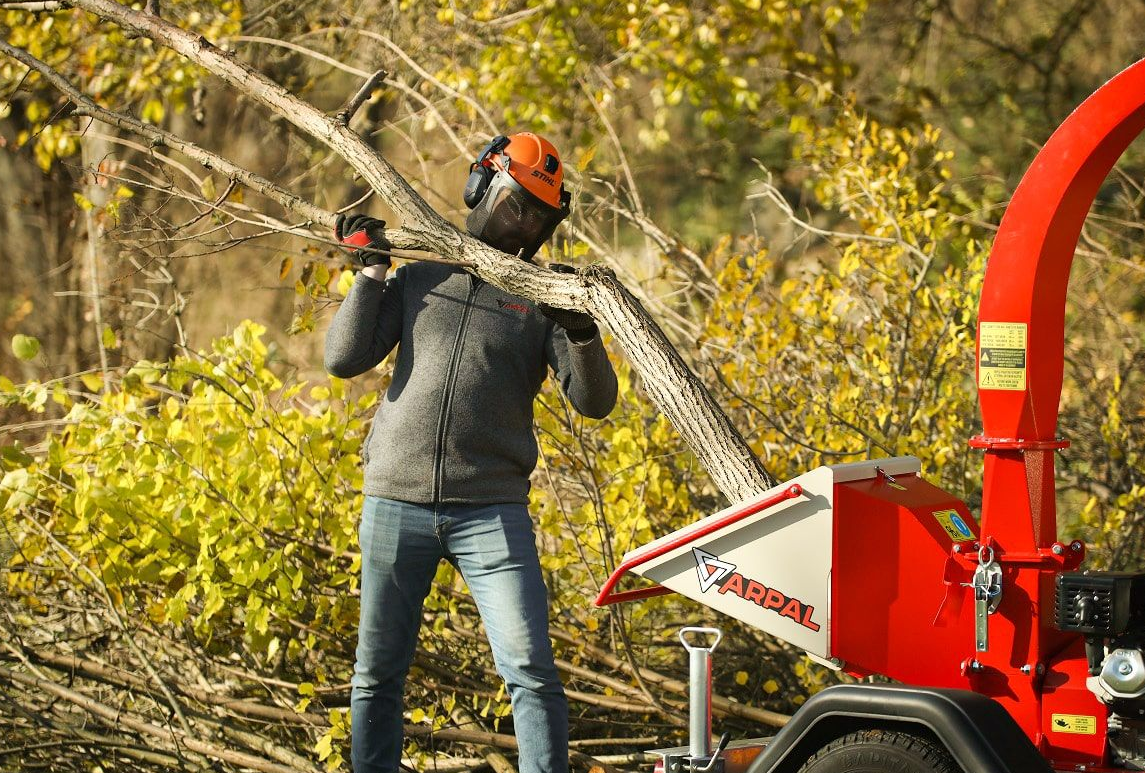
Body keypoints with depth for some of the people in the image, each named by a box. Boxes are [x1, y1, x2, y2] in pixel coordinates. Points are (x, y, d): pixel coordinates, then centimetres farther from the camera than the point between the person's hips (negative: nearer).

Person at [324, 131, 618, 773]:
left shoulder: (540, 299, 7)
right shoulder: (419, 277, 12)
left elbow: (595, 402, -2)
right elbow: (344, 360, 6)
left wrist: (583, 333, -20)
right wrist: (373, 273, 1)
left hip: (491, 511, -2)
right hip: (396, 503, 2)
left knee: (533, 675, -10)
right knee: (377, 676, 10)